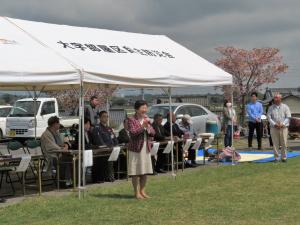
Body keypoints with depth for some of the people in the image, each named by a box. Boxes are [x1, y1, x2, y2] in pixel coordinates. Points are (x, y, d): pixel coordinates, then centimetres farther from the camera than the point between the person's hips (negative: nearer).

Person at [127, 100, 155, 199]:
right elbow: (133, 133, -19)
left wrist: (148, 126, -12)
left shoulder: (147, 119, 11)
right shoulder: (132, 120, -8)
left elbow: (153, 133, 6)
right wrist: (142, 126, -25)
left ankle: (142, 191, 20)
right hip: (136, 148, -6)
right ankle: (136, 192, 6)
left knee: (145, 171, 10)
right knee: (136, 171, -1)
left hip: (146, 148, 6)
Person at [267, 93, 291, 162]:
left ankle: (284, 157, 7)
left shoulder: (285, 107, 6)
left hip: (283, 127, -1)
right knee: (275, 143, 0)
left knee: (284, 143, -2)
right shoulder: (271, 107, 10)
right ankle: (276, 157, 5)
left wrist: (282, 124, -11)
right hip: (274, 128, 1)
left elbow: (288, 117, 2)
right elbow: (269, 117, 4)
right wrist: (274, 124, -10)